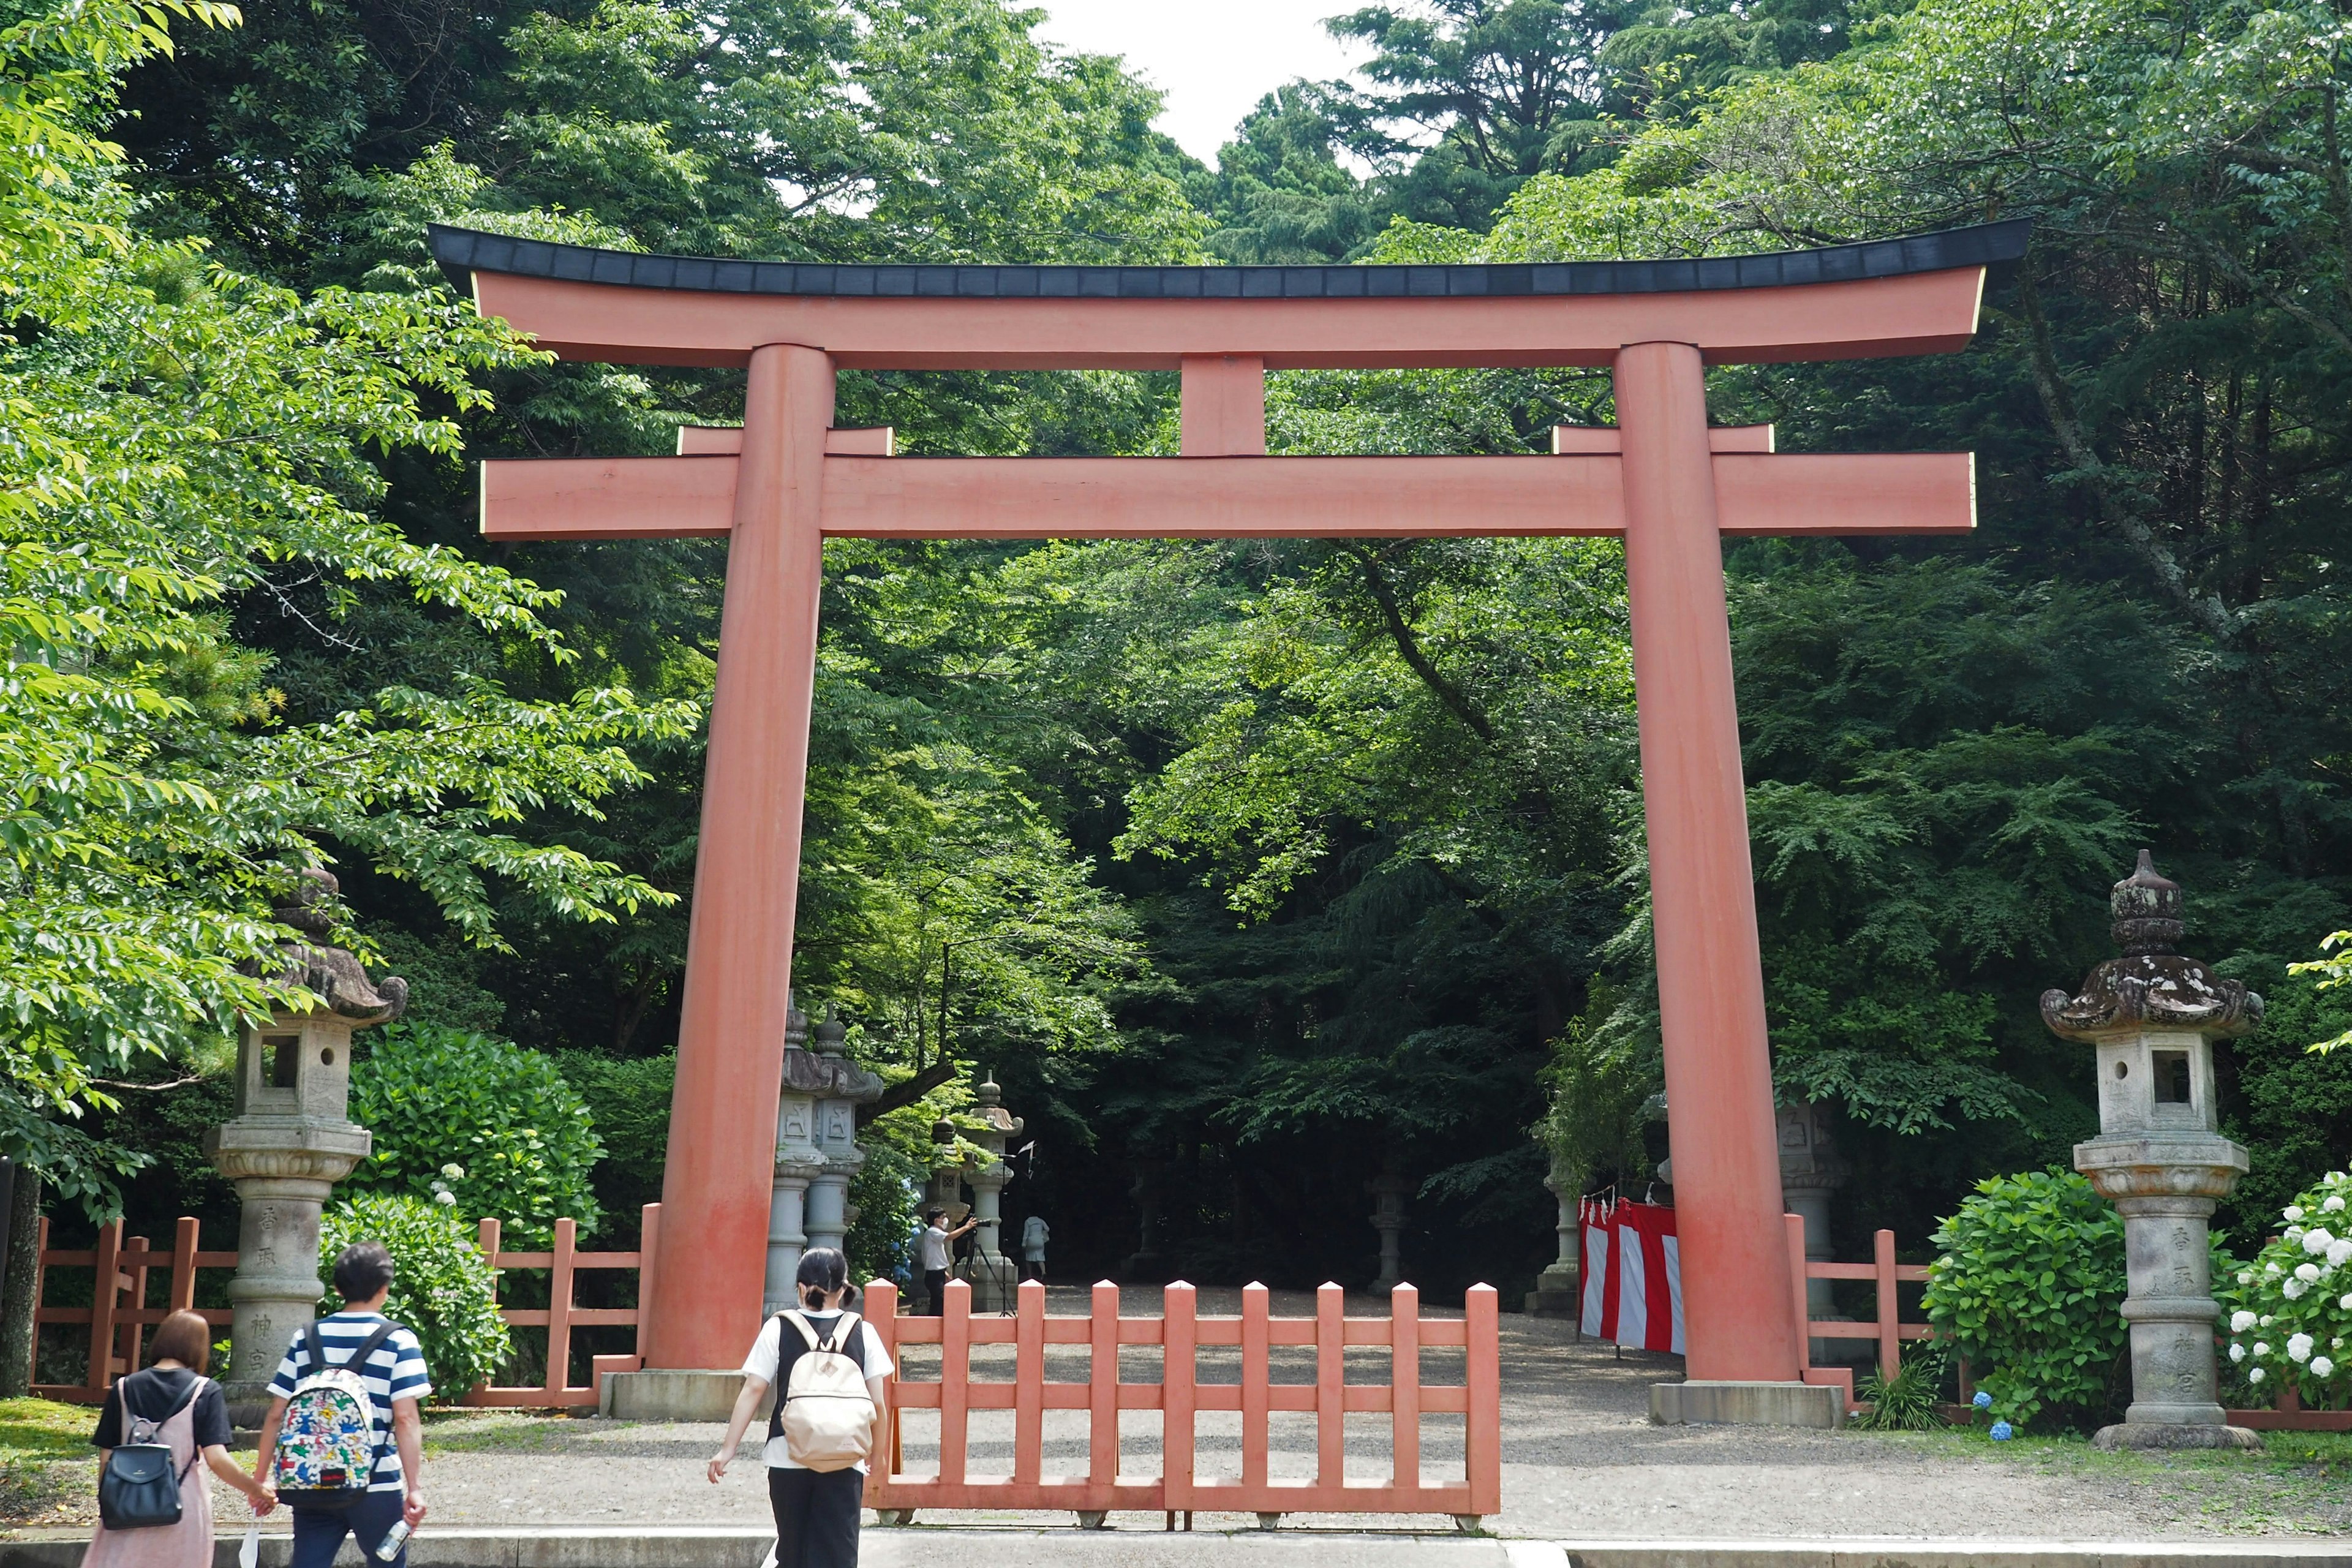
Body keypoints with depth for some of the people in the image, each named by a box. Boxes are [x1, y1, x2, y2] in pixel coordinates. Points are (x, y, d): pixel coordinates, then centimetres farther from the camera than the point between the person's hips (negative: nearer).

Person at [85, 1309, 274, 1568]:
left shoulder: (124, 1389, 4)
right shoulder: (205, 1391, -4)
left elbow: (107, 1459, 4)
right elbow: (216, 1459, -12)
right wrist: (256, 1490, 0)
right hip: (184, 1514, -2)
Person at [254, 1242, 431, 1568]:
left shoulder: (307, 1337, 6)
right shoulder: (399, 1342, -5)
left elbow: (277, 1415, 5)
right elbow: (405, 1420, -13)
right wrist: (416, 1488, -14)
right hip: (377, 1486, -3)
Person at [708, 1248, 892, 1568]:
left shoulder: (777, 1329, 0)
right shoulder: (862, 1333, 2)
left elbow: (753, 1390, -5)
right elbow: (877, 1404, 1)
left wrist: (728, 1448, -1)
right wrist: (877, 1457, 13)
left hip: (788, 1458, 0)